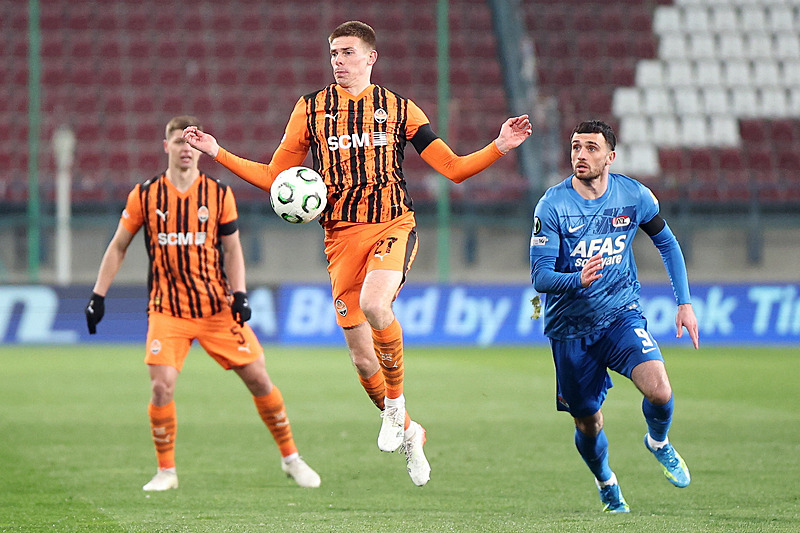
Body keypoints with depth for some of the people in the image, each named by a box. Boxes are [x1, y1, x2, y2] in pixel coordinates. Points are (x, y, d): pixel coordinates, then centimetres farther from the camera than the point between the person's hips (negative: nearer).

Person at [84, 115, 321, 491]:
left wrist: (239, 294, -6)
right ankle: (166, 471, 1)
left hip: (218, 307, 1)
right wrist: (98, 295, 4)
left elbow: (232, 248, 7)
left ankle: (290, 458, 17)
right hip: (167, 310, -1)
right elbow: (118, 246, 9)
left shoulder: (219, 194, 2)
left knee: (258, 378, 0)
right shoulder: (144, 195, 0)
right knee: (162, 386, -17)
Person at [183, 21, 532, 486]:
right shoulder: (311, 109, 9)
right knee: (363, 359, 0)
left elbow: (453, 168, 6)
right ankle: (408, 431, 25)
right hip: (342, 235, 2)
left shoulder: (399, 109, 6)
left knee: (373, 304, -33)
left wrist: (499, 148, -10)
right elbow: (274, 177, 12)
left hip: (394, 225, -2)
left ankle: (396, 400, -11)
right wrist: (217, 154, 4)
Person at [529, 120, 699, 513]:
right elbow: (540, 277, -17)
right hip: (570, 328, 0)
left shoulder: (634, 196, -6)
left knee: (658, 391, -24)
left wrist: (684, 302, 7)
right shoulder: (553, 205, -14)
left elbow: (667, 243, 12)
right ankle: (606, 483, 40)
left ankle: (658, 442, 11)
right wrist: (578, 280, -38)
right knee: (587, 424, 8)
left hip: (622, 316, 1)